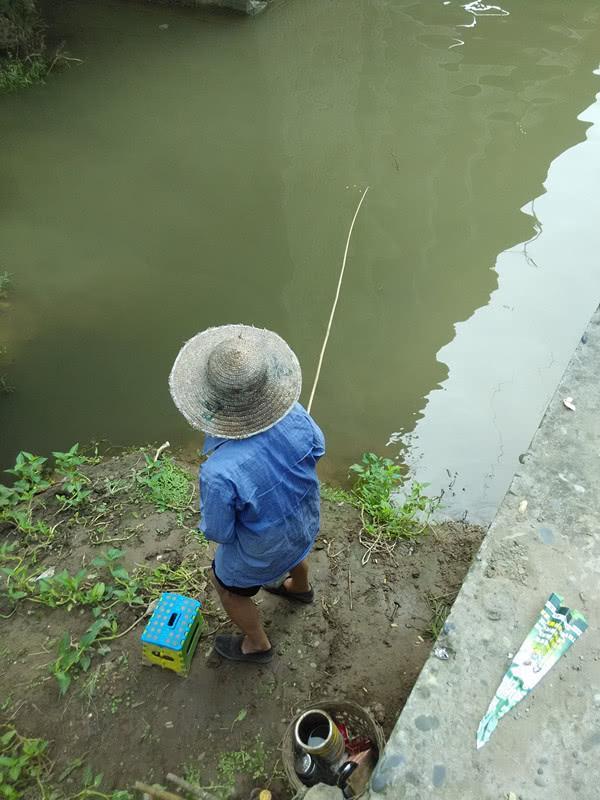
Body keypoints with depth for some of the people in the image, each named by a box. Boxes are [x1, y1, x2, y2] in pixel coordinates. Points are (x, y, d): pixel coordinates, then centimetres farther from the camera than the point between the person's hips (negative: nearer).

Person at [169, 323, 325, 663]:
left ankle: (257, 645, 56)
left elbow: (218, 532, -26)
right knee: (295, 551, 39)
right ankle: (300, 588, 72)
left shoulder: (220, 472, -45)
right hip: (305, 523, 5)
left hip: (261, 552, -4)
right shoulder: (295, 417, -31)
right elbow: (318, 448, -8)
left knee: (228, 587, 29)